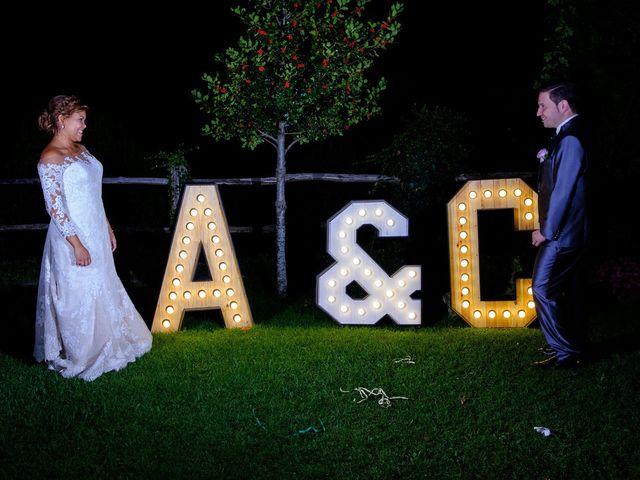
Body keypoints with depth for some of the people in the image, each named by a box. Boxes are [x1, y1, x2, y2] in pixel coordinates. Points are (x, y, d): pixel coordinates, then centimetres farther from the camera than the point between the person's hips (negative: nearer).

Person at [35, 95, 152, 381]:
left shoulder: (80, 150, 9)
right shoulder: (51, 159, -17)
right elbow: (54, 206, -19)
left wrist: (107, 228, 17)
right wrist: (77, 244, -20)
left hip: (95, 234, 9)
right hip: (75, 239, -8)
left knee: (101, 291, 17)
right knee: (78, 297, 3)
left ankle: (100, 347, 32)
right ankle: (75, 357, 19)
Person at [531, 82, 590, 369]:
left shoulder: (570, 140, -19)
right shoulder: (568, 137, 13)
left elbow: (562, 191, -21)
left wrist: (546, 231, -16)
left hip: (561, 234, -10)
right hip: (571, 233, 10)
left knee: (543, 290, -7)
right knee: (570, 291, 15)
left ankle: (565, 352, -1)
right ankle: (575, 347, 24)